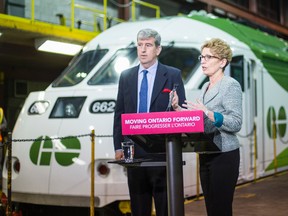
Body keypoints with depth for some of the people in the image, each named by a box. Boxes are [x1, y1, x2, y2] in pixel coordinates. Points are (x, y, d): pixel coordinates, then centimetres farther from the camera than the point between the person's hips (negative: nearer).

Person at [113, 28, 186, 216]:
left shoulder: (173, 75, 2)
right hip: (134, 151, 3)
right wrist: (118, 147, 5)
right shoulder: (126, 77, 11)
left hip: (162, 151, -3)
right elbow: (119, 114, 12)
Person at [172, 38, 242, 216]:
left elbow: (236, 124, -17)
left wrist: (208, 113, -26)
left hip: (224, 156, -8)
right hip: (206, 155, 8)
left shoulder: (231, 85, -8)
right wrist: (178, 108, 1)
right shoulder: (206, 87, 16)